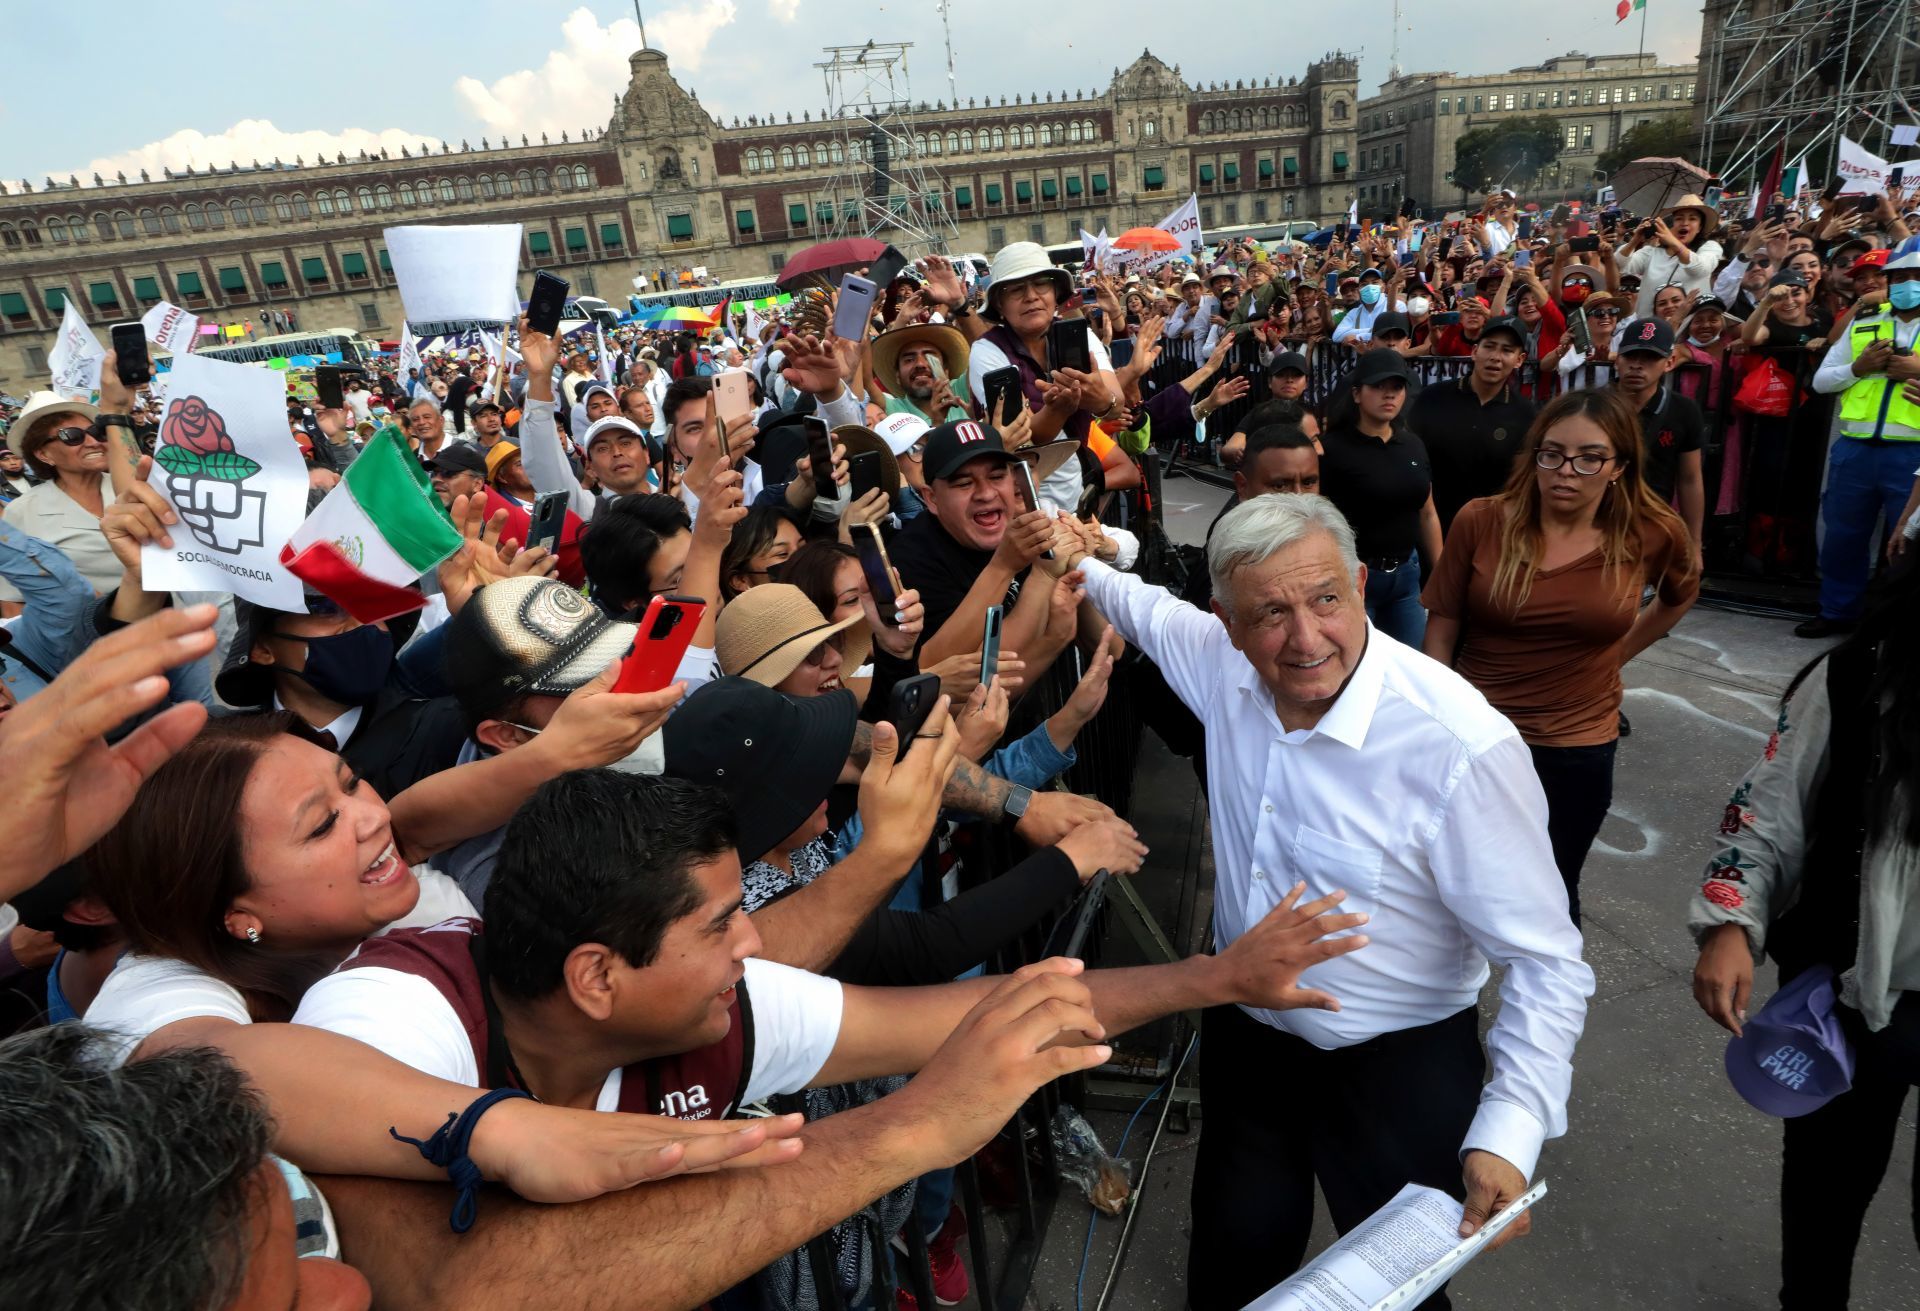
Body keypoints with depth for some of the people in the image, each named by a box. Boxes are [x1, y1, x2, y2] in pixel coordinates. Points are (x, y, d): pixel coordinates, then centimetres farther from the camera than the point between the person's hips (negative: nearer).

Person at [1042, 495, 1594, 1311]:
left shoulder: (1461, 747, -31)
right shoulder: (1223, 663, -15)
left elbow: (1545, 963, -23)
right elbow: (1153, 610, 12)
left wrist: (1510, 1130, -31)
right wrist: (1080, 567, 7)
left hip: (1397, 1062, -4)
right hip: (1245, 1032, 5)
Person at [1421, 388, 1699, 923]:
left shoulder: (1653, 534, -8)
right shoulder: (1480, 521, -12)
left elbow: (1680, 596, 16)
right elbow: (1442, 632, -6)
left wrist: (1614, 654, 9)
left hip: (1578, 751, 1)